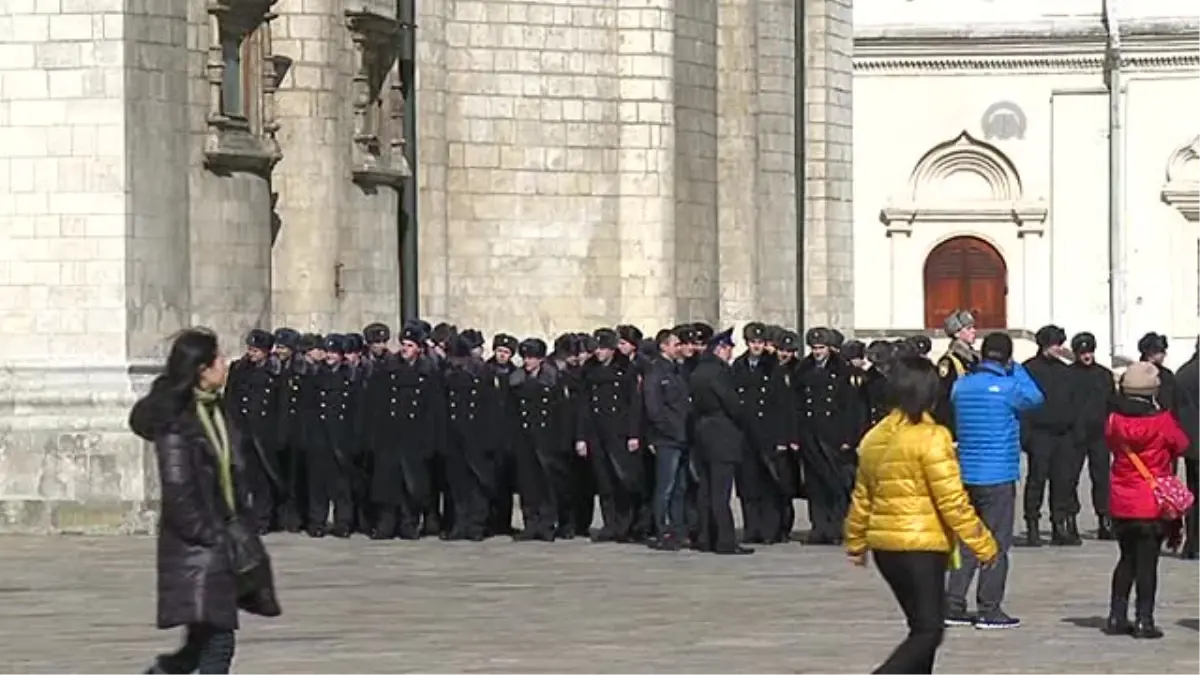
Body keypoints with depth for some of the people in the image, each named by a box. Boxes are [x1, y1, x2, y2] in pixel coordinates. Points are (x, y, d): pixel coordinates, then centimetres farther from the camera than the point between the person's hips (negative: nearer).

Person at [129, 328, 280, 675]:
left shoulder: (215, 411, 11)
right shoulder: (176, 421, -15)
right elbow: (178, 490, -18)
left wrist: (242, 524, 8)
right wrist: (212, 537, -16)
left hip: (224, 537, 8)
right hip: (196, 547, -8)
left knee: (209, 641, 10)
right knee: (216, 641, -8)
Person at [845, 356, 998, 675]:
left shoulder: (874, 437, 9)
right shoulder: (931, 437, -13)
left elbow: (861, 498, 16)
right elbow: (952, 500, -16)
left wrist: (856, 543, 28)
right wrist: (982, 544, -10)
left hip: (884, 545, 8)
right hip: (921, 546, -8)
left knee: (923, 625, 17)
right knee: (928, 631, -5)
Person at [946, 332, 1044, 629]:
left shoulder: (961, 385, 4)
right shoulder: (1007, 387, -12)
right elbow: (1035, 398, 3)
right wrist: (1016, 370, 8)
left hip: (966, 474, 6)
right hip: (998, 476, -6)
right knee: (997, 543, 1)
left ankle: (954, 605, 9)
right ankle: (989, 610, 1)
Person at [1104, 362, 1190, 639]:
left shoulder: (1114, 420, -4)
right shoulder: (1162, 421, -14)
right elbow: (1181, 445, 0)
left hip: (1120, 504, 4)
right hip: (1153, 505, -4)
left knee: (1127, 559, 17)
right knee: (1147, 562, 0)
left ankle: (1117, 617, 19)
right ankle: (1144, 621, -1)